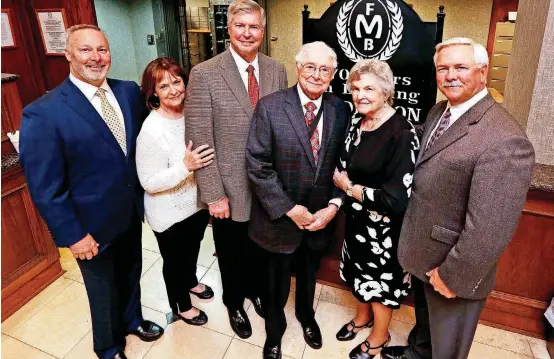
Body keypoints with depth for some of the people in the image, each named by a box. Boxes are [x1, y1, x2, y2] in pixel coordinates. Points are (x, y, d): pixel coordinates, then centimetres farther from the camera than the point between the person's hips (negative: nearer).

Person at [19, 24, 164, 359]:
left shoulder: (130, 91, -4)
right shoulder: (44, 113, -21)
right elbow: (45, 188, -18)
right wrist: (72, 235, -16)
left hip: (132, 212, 5)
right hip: (94, 225, -4)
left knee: (131, 274, 26)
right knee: (104, 291, 19)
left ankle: (132, 319, 55)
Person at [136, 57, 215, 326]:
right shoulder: (152, 130, -27)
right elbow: (149, 183, -24)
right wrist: (186, 167, -35)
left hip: (197, 203, 6)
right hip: (171, 214, -6)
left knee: (192, 249, 30)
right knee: (175, 261, 18)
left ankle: (191, 281, 59)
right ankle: (181, 306, 44)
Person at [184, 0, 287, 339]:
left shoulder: (277, 71, 1)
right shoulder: (204, 74, -12)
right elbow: (199, 141, -14)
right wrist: (214, 195, -15)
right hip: (230, 190, -3)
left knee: (261, 249, 23)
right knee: (232, 255, 19)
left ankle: (257, 291, 53)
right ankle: (235, 304, 47)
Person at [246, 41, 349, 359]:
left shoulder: (340, 110, -4)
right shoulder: (270, 107, -14)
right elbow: (257, 165, -17)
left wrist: (334, 205, -12)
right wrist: (289, 209, -18)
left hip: (320, 216, 3)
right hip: (281, 217, -2)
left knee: (309, 274, 27)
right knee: (278, 280, 19)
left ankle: (307, 315, 58)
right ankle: (274, 331, 48)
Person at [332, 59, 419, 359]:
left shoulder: (401, 134, -25)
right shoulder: (357, 125, -1)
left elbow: (397, 199, -29)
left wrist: (350, 187, -18)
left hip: (384, 228, -6)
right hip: (357, 219, 7)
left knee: (381, 281, 15)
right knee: (362, 275, 25)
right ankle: (362, 316, 53)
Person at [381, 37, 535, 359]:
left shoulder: (505, 140, -28)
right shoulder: (438, 112, 1)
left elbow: (489, 229, -27)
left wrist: (453, 275, -18)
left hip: (451, 267, -7)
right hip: (422, 254, 8)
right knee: (424, 318, 34)